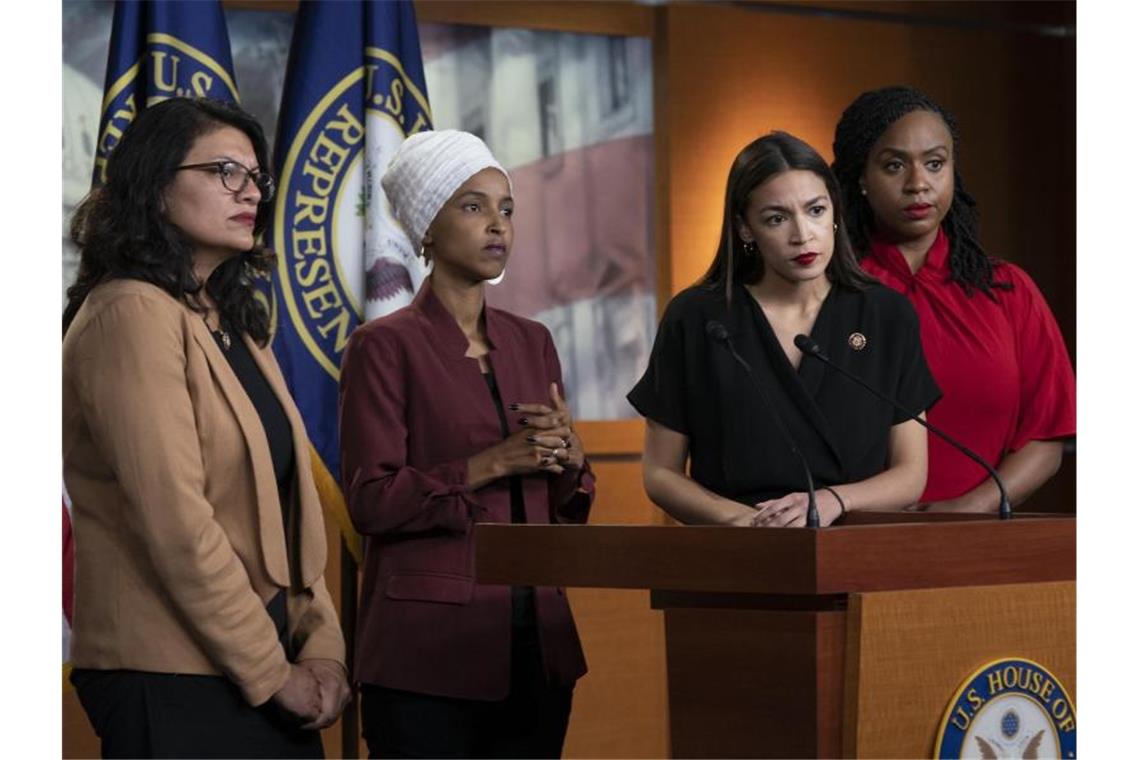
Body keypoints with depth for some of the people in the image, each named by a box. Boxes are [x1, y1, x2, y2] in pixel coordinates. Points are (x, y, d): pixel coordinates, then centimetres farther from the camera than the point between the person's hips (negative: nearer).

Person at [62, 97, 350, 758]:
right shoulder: (132, 314, -12)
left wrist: (322, 647, 0)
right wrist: (272, 672, -14)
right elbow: (176, 522, -18)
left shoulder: (233, 324, 16)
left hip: (272, 679, 8)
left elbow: (289, 505, 12)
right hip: (173, 684, -8)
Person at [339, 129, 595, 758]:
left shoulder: (531, 342, 14)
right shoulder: (384, 346, -4)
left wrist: (567, 455, -5)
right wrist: (491, 463, -18)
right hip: (429, 653, -6)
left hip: (535, 641, 6)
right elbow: (370, 500, -12)